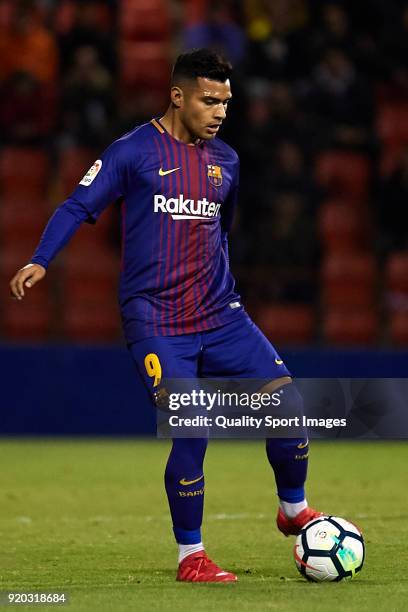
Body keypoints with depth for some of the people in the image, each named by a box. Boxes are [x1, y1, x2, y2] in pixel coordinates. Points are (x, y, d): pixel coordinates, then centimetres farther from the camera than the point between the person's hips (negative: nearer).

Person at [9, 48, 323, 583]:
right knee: (191, 432, -14)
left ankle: (294, 509, 18)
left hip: (220, 316, 5)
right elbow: (78, 207, -3)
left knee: (287, 399, -6)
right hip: (157, 325, -5)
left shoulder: (225, 161, 13)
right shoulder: (134, 151, -3)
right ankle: (189, 557, 2)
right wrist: (39, 262, -16)